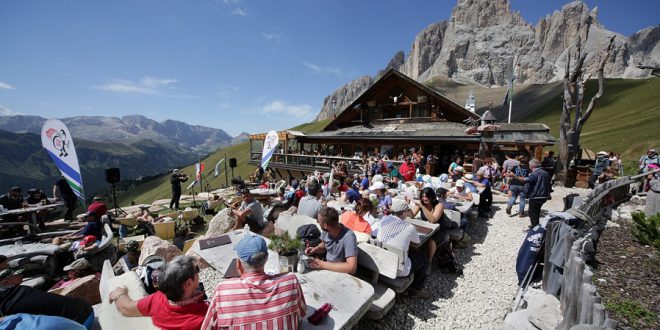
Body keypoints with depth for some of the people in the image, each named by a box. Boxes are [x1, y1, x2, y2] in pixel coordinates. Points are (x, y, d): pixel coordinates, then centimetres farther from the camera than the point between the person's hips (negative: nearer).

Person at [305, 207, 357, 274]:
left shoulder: (348, 237, -27)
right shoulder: (326, 231, -8)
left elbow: (351, 268, -34)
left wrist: (322, 265, -30)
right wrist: (315, 249, -9)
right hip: (326, 268, 6)